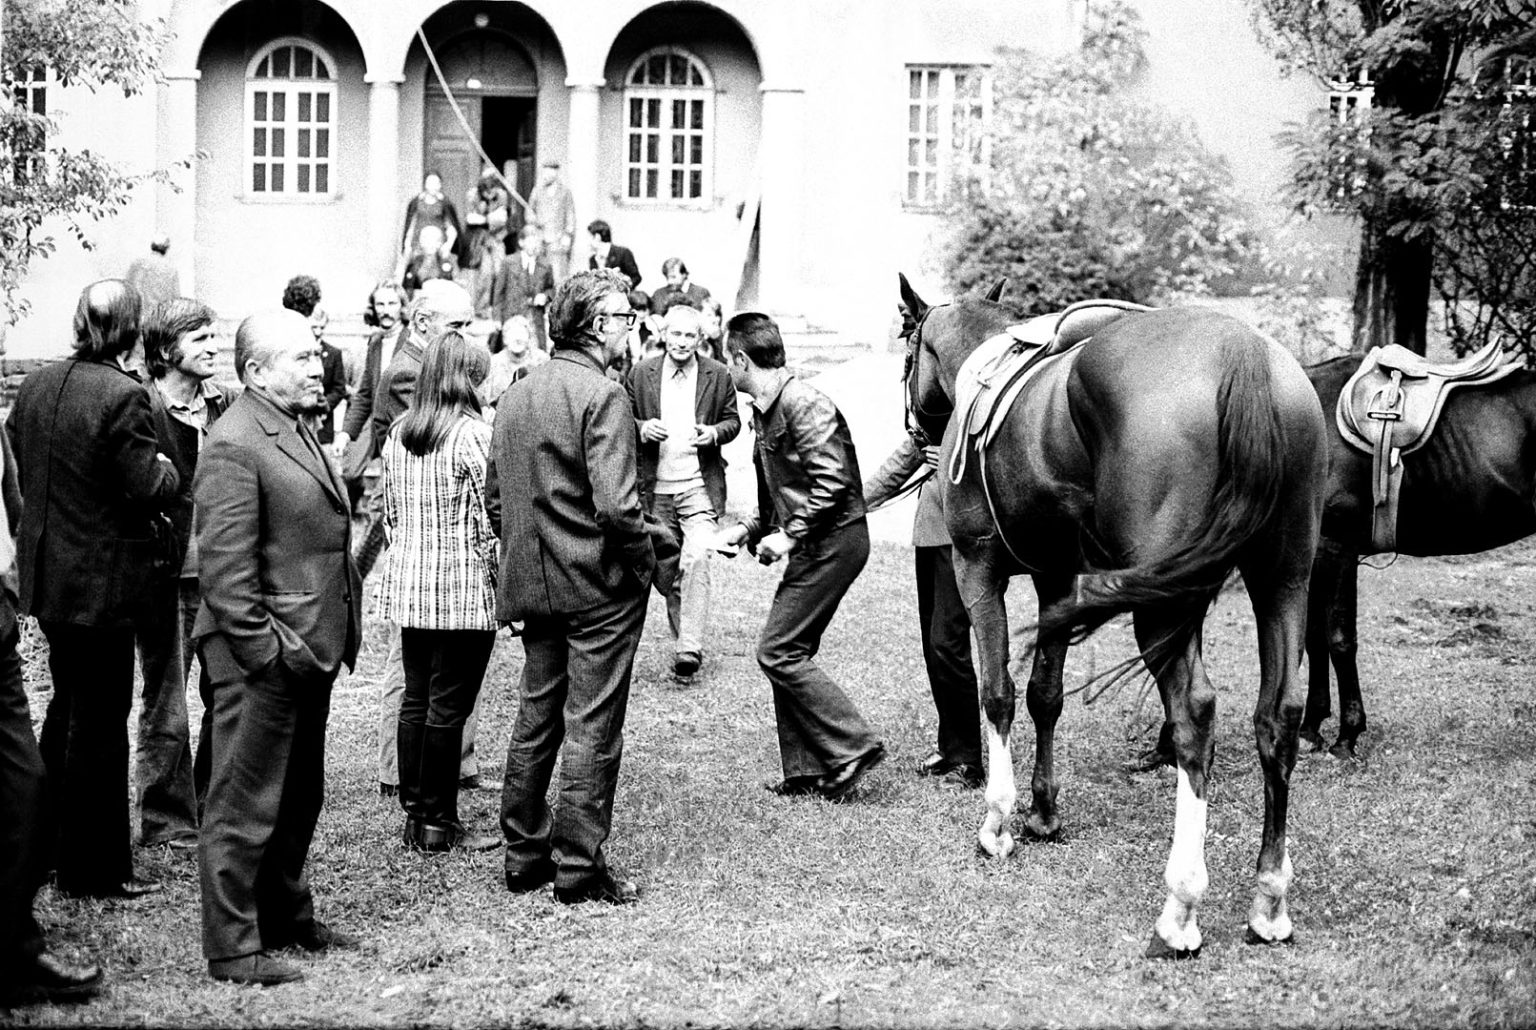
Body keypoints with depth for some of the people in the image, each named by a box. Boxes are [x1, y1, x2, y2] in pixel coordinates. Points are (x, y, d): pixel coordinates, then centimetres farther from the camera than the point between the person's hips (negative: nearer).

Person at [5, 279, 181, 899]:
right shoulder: (123, 396, -21)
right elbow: (148, 489, -21)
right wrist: (166, 469, -1)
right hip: (102, 584, -8)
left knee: (67, 706, 23)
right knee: (100, 724, 2)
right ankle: (94, 870, 10)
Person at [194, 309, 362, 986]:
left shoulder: (297, 429, 14)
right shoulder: (232, 447, -17)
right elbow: (224, 568, -21)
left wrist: (334, 638, 18)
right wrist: (265, 649, -22)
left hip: (309, 651, 10)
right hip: (265, 658, -10)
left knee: (300, 797, 20)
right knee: (245, 805, -1)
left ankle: (286, 917, 34)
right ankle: (232, 948, 6)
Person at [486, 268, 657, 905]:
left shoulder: (514, 395, 8)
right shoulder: (602, 396, -16)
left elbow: (494, 499, 12)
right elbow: (614, 504, -24)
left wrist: (527, 558, 18)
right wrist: (645, 561, -9)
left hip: (533, 584, 7)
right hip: (599, 588, -7)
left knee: (536, 716, 16)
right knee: (592, 727, 1)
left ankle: (524, 856, 23)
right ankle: (579, 868, 7)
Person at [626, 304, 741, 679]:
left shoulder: (718, 375, 2)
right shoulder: (642, 374, 4)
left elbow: (733, 419, 10)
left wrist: (715, 433, -12)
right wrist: (642, 428, -12)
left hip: (699, 486, -2)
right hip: (656, 488, 2)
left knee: (697, 558, -20)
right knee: (669, 569, 10)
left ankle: (690, 647, -21)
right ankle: (680, 643, 23)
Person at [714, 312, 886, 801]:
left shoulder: (803, 405, -18)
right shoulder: (764, 411, 14)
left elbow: (833, 482, -24)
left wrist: (789, 536, -20)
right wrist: (746, 530, 12)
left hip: (833, 541, -10)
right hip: (810, 544, 10)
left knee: (778, 652, -10)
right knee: (790, 652, 10)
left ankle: (854, 747, -6)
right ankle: (806, 770, 16)